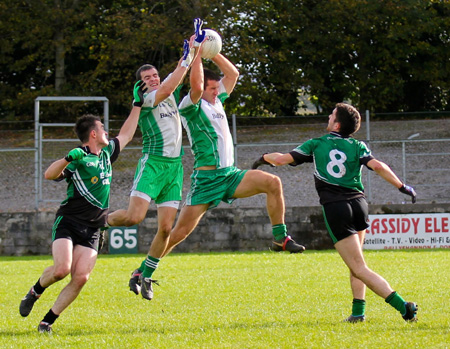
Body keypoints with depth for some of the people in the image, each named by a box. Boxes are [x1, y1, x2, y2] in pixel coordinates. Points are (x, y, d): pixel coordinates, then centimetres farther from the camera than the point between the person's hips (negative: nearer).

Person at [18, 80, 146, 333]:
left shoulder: (107, 154, 16)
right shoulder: (78, 158, -5)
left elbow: (125, 135, 31)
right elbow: (50, 175, -20)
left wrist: (138, 104, 30)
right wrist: (68, 158, -36)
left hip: (92, 229, 6)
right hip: (68, 222, -6)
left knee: (81, 277, -11)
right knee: (62, 268, -23)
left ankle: (47, 322, -4)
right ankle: (34, 292, 9)